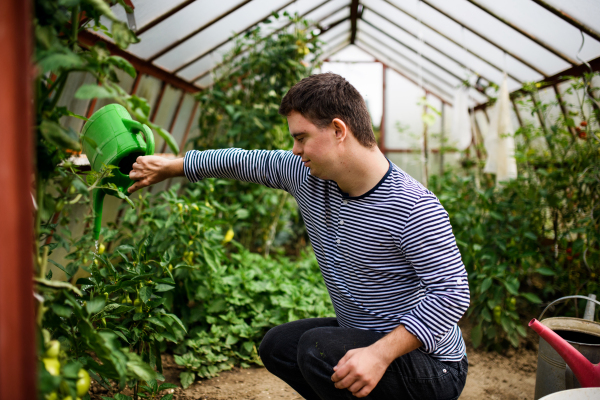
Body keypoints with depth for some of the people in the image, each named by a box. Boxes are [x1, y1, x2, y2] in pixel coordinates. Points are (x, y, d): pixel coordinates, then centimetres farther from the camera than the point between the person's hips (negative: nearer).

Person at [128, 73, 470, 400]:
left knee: (317, 349, -28)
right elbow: (243, 161, 8)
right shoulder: (307, 176, -4)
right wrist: (168, 167, 17)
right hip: (363, 336, 8)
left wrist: (381, 353, -33)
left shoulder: (414, 208, -26)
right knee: (277, 346, 12)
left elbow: (452, 293, -26)